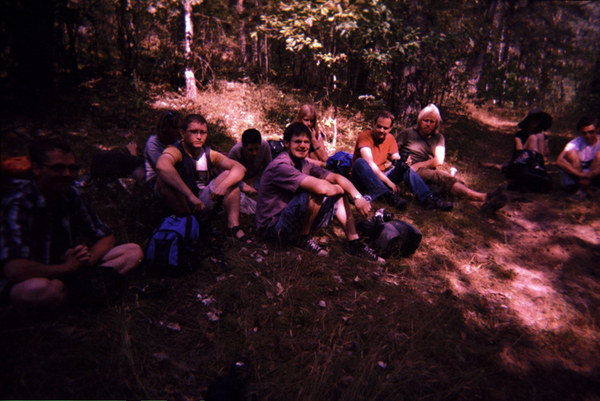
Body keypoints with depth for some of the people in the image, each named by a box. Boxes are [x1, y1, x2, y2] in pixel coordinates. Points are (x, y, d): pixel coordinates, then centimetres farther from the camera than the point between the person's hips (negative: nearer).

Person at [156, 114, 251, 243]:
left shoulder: (209, 154, 1)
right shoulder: (176, 151, -14)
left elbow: (240, 168, -8)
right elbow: (161, 165, -39)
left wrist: (223, 185, -28)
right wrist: (190, 196, -44)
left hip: (203, 203, 4)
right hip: (180, 204, -4)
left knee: (229, 174, -9)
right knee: (164, 179, -30)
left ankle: (233, 225, -17)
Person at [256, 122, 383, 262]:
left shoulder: (304, 164, 6)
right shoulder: (279, 166, -22)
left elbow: (336, 177, 1)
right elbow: (321, 187, -32)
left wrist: (358, 197, -14)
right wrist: (336, 189, -11)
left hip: (296, 221, 9)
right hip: (273, 228, -9)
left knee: (338, 195, 6)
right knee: (316, 194, -30)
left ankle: (354, 243, 4)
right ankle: (303, 238, -9)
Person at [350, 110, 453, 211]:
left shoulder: (390, 138, 9)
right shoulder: (364, 137, -11)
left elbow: (396, 159, 1)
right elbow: (369, 163, -23)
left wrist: (400, 162, -26)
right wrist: (388, 182, -29)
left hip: (381, 177, 5)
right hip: (363, 180, -5)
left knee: (404, 167, -16)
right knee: (360, 162, -35)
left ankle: (428, 198, -30)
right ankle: (389, 195, -43)